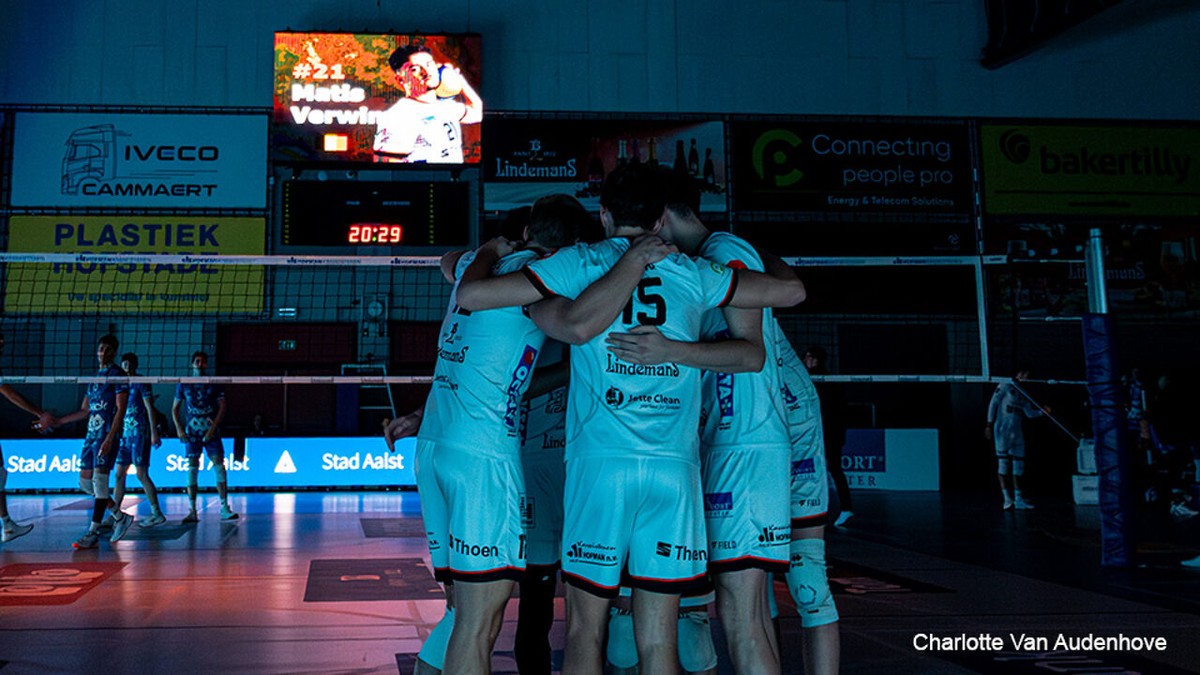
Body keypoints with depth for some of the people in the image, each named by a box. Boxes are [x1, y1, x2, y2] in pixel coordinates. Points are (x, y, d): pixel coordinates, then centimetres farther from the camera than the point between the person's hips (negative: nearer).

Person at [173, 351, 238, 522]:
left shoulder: (215, 384, 4)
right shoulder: (184, 385, 8)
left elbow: (222, 407, 1)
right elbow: (175, 409, 12)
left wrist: (213, 428, -9)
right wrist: (179, 429, -1)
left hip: (211, 431, -1)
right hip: (191, 431, 1)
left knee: (219, 466, -8)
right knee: (192, 469, -3)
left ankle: (224, 509, -7)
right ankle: (192, 511, -1)